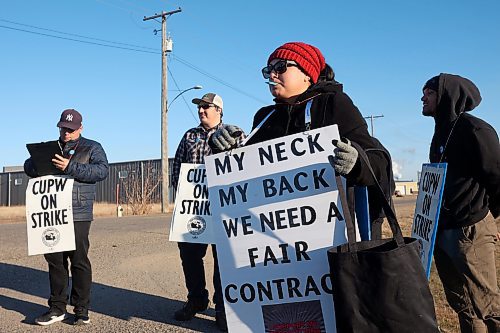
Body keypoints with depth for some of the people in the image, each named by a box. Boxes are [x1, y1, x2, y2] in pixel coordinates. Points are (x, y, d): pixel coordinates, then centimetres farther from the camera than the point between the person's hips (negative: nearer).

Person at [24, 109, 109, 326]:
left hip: (78, 215, -4)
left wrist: (70, 167, -20)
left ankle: (82, 309, 8)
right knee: (54, 260, 9)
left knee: (79, 261, -2)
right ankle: (57, 308, 19)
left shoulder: (92, 148, 6)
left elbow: (102, 171, -11)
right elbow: (28, 166, 14)